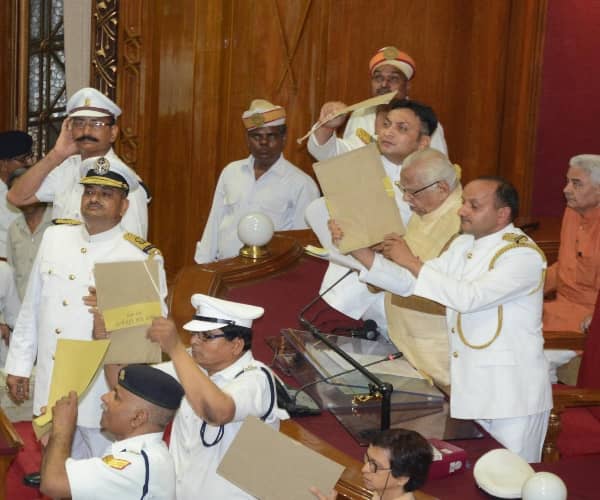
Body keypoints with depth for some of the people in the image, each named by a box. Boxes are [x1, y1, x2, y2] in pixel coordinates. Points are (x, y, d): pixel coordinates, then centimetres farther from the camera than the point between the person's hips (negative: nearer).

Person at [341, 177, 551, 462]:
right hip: (471, 385, 7)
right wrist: (357, 250, -5)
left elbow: (469, 297, -27)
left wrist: (412, 262, -21)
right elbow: (411, 284, 5)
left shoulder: (523, 255, -16)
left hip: (512, 393, -7)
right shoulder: (463, 245, 8)